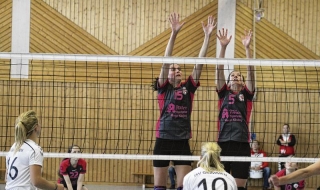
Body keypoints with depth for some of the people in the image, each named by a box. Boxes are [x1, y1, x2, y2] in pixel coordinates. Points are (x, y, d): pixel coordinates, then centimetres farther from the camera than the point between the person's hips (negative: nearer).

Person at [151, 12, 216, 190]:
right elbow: (165, 62, -11)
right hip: (163, 141, -2)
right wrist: (174, 33, -21)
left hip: (183, 142, 2)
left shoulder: (188, 87, 7)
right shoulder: (163, 87, 0)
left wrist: (207, 37, -7)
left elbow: (199, 63, 1)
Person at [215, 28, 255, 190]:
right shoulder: (224, 93, 12)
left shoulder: (247, 95, 11)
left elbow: (250, 71, 1)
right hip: (223, 142, 0)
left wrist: (247, 47, -7)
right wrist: (223, 47, -8)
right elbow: (219, 70, 2)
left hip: (242, 144, 0)